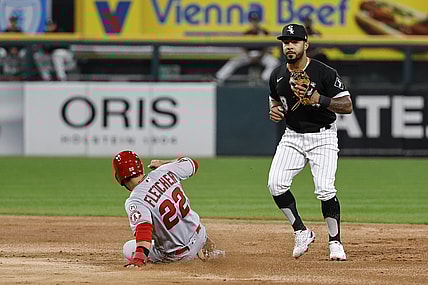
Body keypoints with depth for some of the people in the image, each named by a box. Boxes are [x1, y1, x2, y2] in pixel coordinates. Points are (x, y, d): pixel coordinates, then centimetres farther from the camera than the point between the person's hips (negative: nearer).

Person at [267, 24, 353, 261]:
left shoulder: (324, 73, -13)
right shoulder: (277, 75, 2)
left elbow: (347, 106, -13)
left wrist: (319, 99, -26)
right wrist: (275, 110, -3)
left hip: (323, 137, -5)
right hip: (292, 137, 5)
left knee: (325, 189, -19)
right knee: (275, 184, -14)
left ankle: (335, 242, -1)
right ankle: (301, 232, 3)